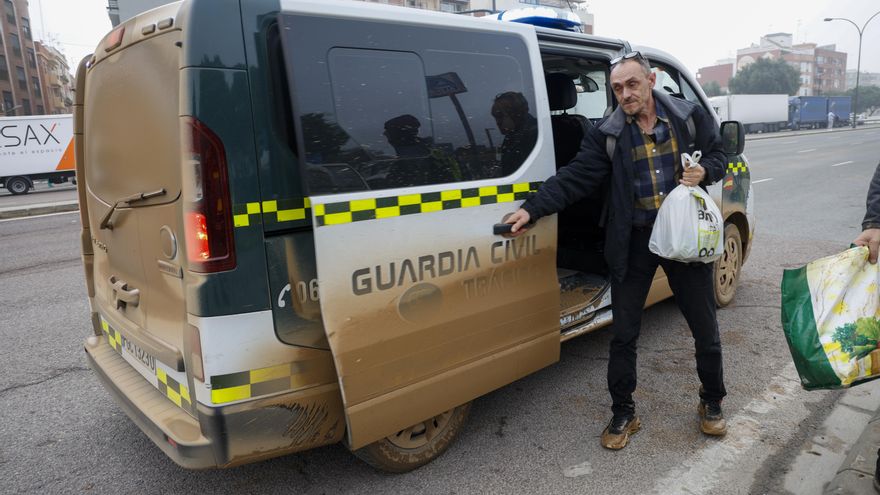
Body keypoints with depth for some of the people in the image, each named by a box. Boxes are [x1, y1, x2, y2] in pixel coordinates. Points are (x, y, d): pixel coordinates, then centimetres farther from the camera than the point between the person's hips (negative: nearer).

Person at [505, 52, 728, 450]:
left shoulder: (690, 116, 0)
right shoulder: (606, 134, -3)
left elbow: (717, 156, 11)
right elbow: (573, 178, -10)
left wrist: (704, 172, -13)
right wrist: (532, 209, -23)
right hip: (633, 242, 0)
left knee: (705, 328, 13)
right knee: (623, 334, 6)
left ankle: (711, 404, 38)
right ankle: (623, 414, 25)